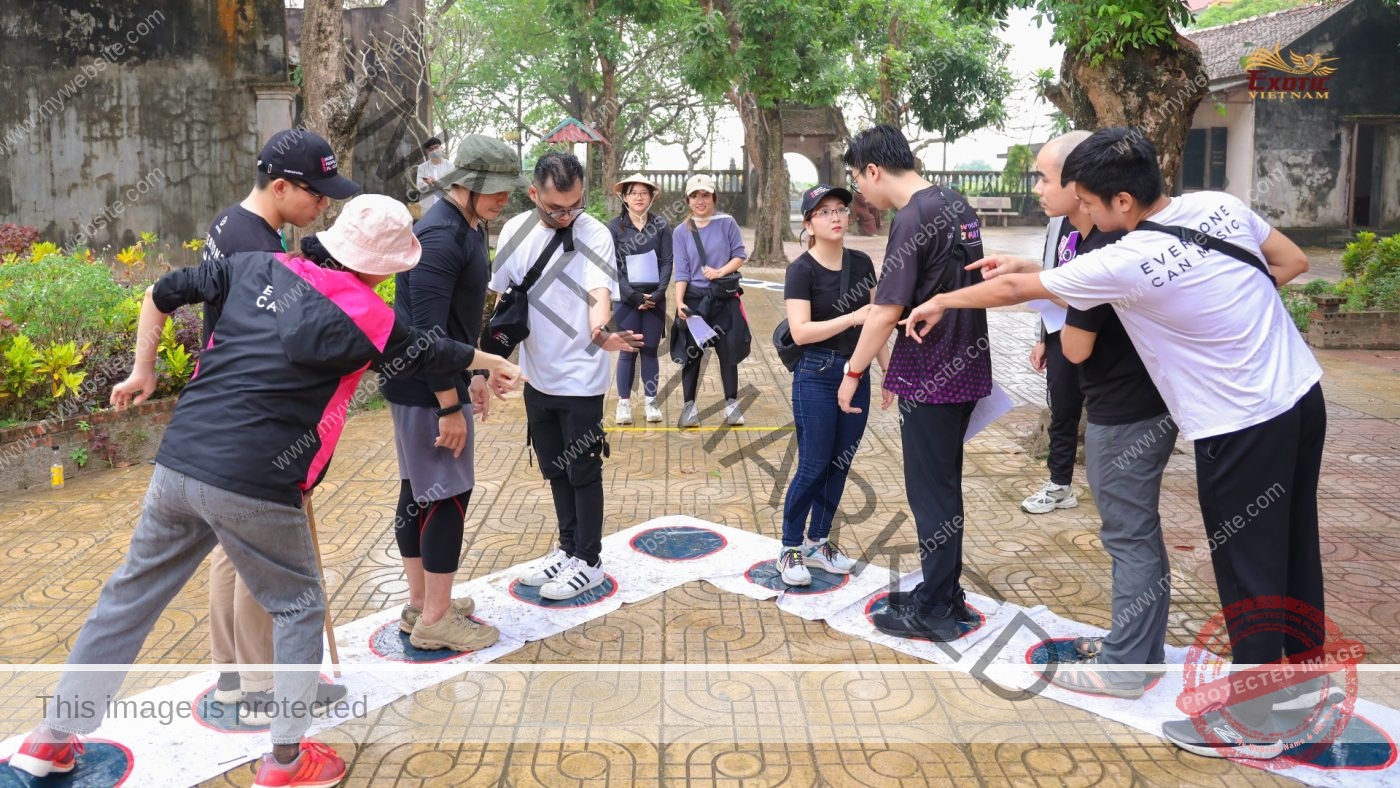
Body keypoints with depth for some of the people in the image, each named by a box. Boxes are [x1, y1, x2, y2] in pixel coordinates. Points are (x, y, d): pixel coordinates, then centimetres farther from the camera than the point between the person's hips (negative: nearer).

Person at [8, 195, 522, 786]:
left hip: (178, 464, 6)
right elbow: (431, 353, 11)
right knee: (299, 607, 14)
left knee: (131, 594, 20)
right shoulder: (364, 318, -6)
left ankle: (54, 738, 34)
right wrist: (494, 363, 30)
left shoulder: (259, 267, 8)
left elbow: (163, 291, 17)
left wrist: (142, 370, 30)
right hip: (253, 488, -6)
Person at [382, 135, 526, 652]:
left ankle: (420, 604, 27)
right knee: (450, 494, -3)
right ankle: (436, 620, 8)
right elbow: (429, 330, -25)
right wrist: (450, 407, -23)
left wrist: (475, 374, 22)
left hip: (431, 381, 10)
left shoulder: (470, 227, 11)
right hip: (427, 388, -10)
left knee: (418, 491, 15)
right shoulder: (441, 237, -21)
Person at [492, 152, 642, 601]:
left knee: (583, 472, 6)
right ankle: (568, 550, 34)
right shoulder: (515, 231, -1)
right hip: (536, 375, 5)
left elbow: (600, 292, -28)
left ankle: (588, 563, 21)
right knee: (554, 470, 18)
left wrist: (601, 332, -49)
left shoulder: (595, 235, -14)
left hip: (581, 378, -5)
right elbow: (501, 296, 7)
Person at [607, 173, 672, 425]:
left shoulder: (661, 225, 2)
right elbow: (612, 267, -5)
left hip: (655, 298, 1)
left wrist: (658, 294, -11)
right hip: (627, 299, -1)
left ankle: (651, 401, 16)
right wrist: (634, 296, -12)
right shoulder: (615, 227, -1)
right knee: (628, 351, 2)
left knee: (650, 350, 7)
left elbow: (667, 262, 1)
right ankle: (624, 402, 11)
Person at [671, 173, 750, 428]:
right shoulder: (681, 232, 1)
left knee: (728, 351, 4)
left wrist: (721, 271, -17)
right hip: (694, 299, 1)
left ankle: (732, 403, 16)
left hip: (725, 298, 0)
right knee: (692, 353, 3)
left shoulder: (727, 223, -2)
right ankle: (689, 405, 12)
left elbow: (740, 255, -1)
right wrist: (679, 302, -15)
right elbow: (681, 271, -3)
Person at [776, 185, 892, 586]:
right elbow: (801, 331, -20)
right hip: (817, 376, -5)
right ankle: (790, 549, 14)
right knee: (814, 466, -2)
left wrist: (890, 371, 9)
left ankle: (818, 541, 26)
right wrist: (853, 317, -27)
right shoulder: (802, 270, -10)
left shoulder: (862, 263, 6)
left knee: (840, 464, 11)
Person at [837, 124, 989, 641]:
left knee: (930, 491, 1)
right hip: (968, 366, 9)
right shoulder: (958, 206, 10)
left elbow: (887, 312, -20)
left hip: (931, 377, -9)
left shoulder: (912, 220, -18)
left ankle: (935, 611, 11)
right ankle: (945, 592, 28)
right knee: (944, 484, 17)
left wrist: (854, 372, -10)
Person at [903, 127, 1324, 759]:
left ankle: (1256, 721, 20)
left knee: (1247, 568, 5)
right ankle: (1308, 675, 40)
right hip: (1303, 395, 8)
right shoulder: (1221, 205, -2)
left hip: (1242, 429, -8)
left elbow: (1014, 290, -9)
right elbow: (1294, 261, 14)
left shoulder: (1124, 264, -21)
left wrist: (940, 302, 5)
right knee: (1295, 544, 22)